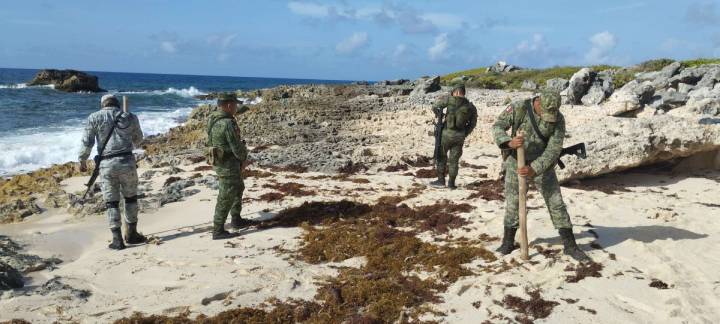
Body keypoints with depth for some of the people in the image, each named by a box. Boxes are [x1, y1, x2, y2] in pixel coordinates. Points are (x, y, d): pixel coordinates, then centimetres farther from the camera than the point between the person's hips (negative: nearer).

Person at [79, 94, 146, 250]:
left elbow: (87, 142, 0)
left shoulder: (94, 118, 4)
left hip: (106, 165, -1)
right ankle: (131, 234, 22)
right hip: (127, 161, 1)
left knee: (111, 202, 6)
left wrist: (82, 161, 14)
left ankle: (117, 240, 5)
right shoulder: (130, 117, 10)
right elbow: (138, 139, 24)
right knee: (131, 198, 17)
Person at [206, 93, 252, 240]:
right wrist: (244, 156, 1)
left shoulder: (213, 119, 6)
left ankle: (236, 220, 36)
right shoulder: (228, 124, -25)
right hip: (227, 165, -10)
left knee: (238, 189, 24)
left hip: (220, 160, 10)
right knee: (226, 197, -2)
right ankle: (218, 231, 5)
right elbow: (237, 147, -22)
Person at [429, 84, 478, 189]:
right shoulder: (471, 107, 3)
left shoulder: (449, 100, -7)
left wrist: (439, 115, 18)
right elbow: (472, 124, 9)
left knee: (441, 157, 13)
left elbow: (435, 107, 0)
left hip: (447, 134, -3)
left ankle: (441, 180, 13)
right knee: (454, 160, 11)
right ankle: (451, 183, 13)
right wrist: (463, 135, 15)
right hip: (459, 137, 3)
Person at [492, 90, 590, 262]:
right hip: (516, 162, 0)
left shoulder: (558, 119, -15)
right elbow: (497, 127, -13)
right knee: (512, 203, 5)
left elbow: (554, 150, -18)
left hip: (542, 164, 0)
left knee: (556, 203, -1)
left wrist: (535, 169, -29)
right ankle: (508, 242, 23)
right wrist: (509, 142, -33)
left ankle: (570, 246, 9)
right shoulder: (519, 108, -16)